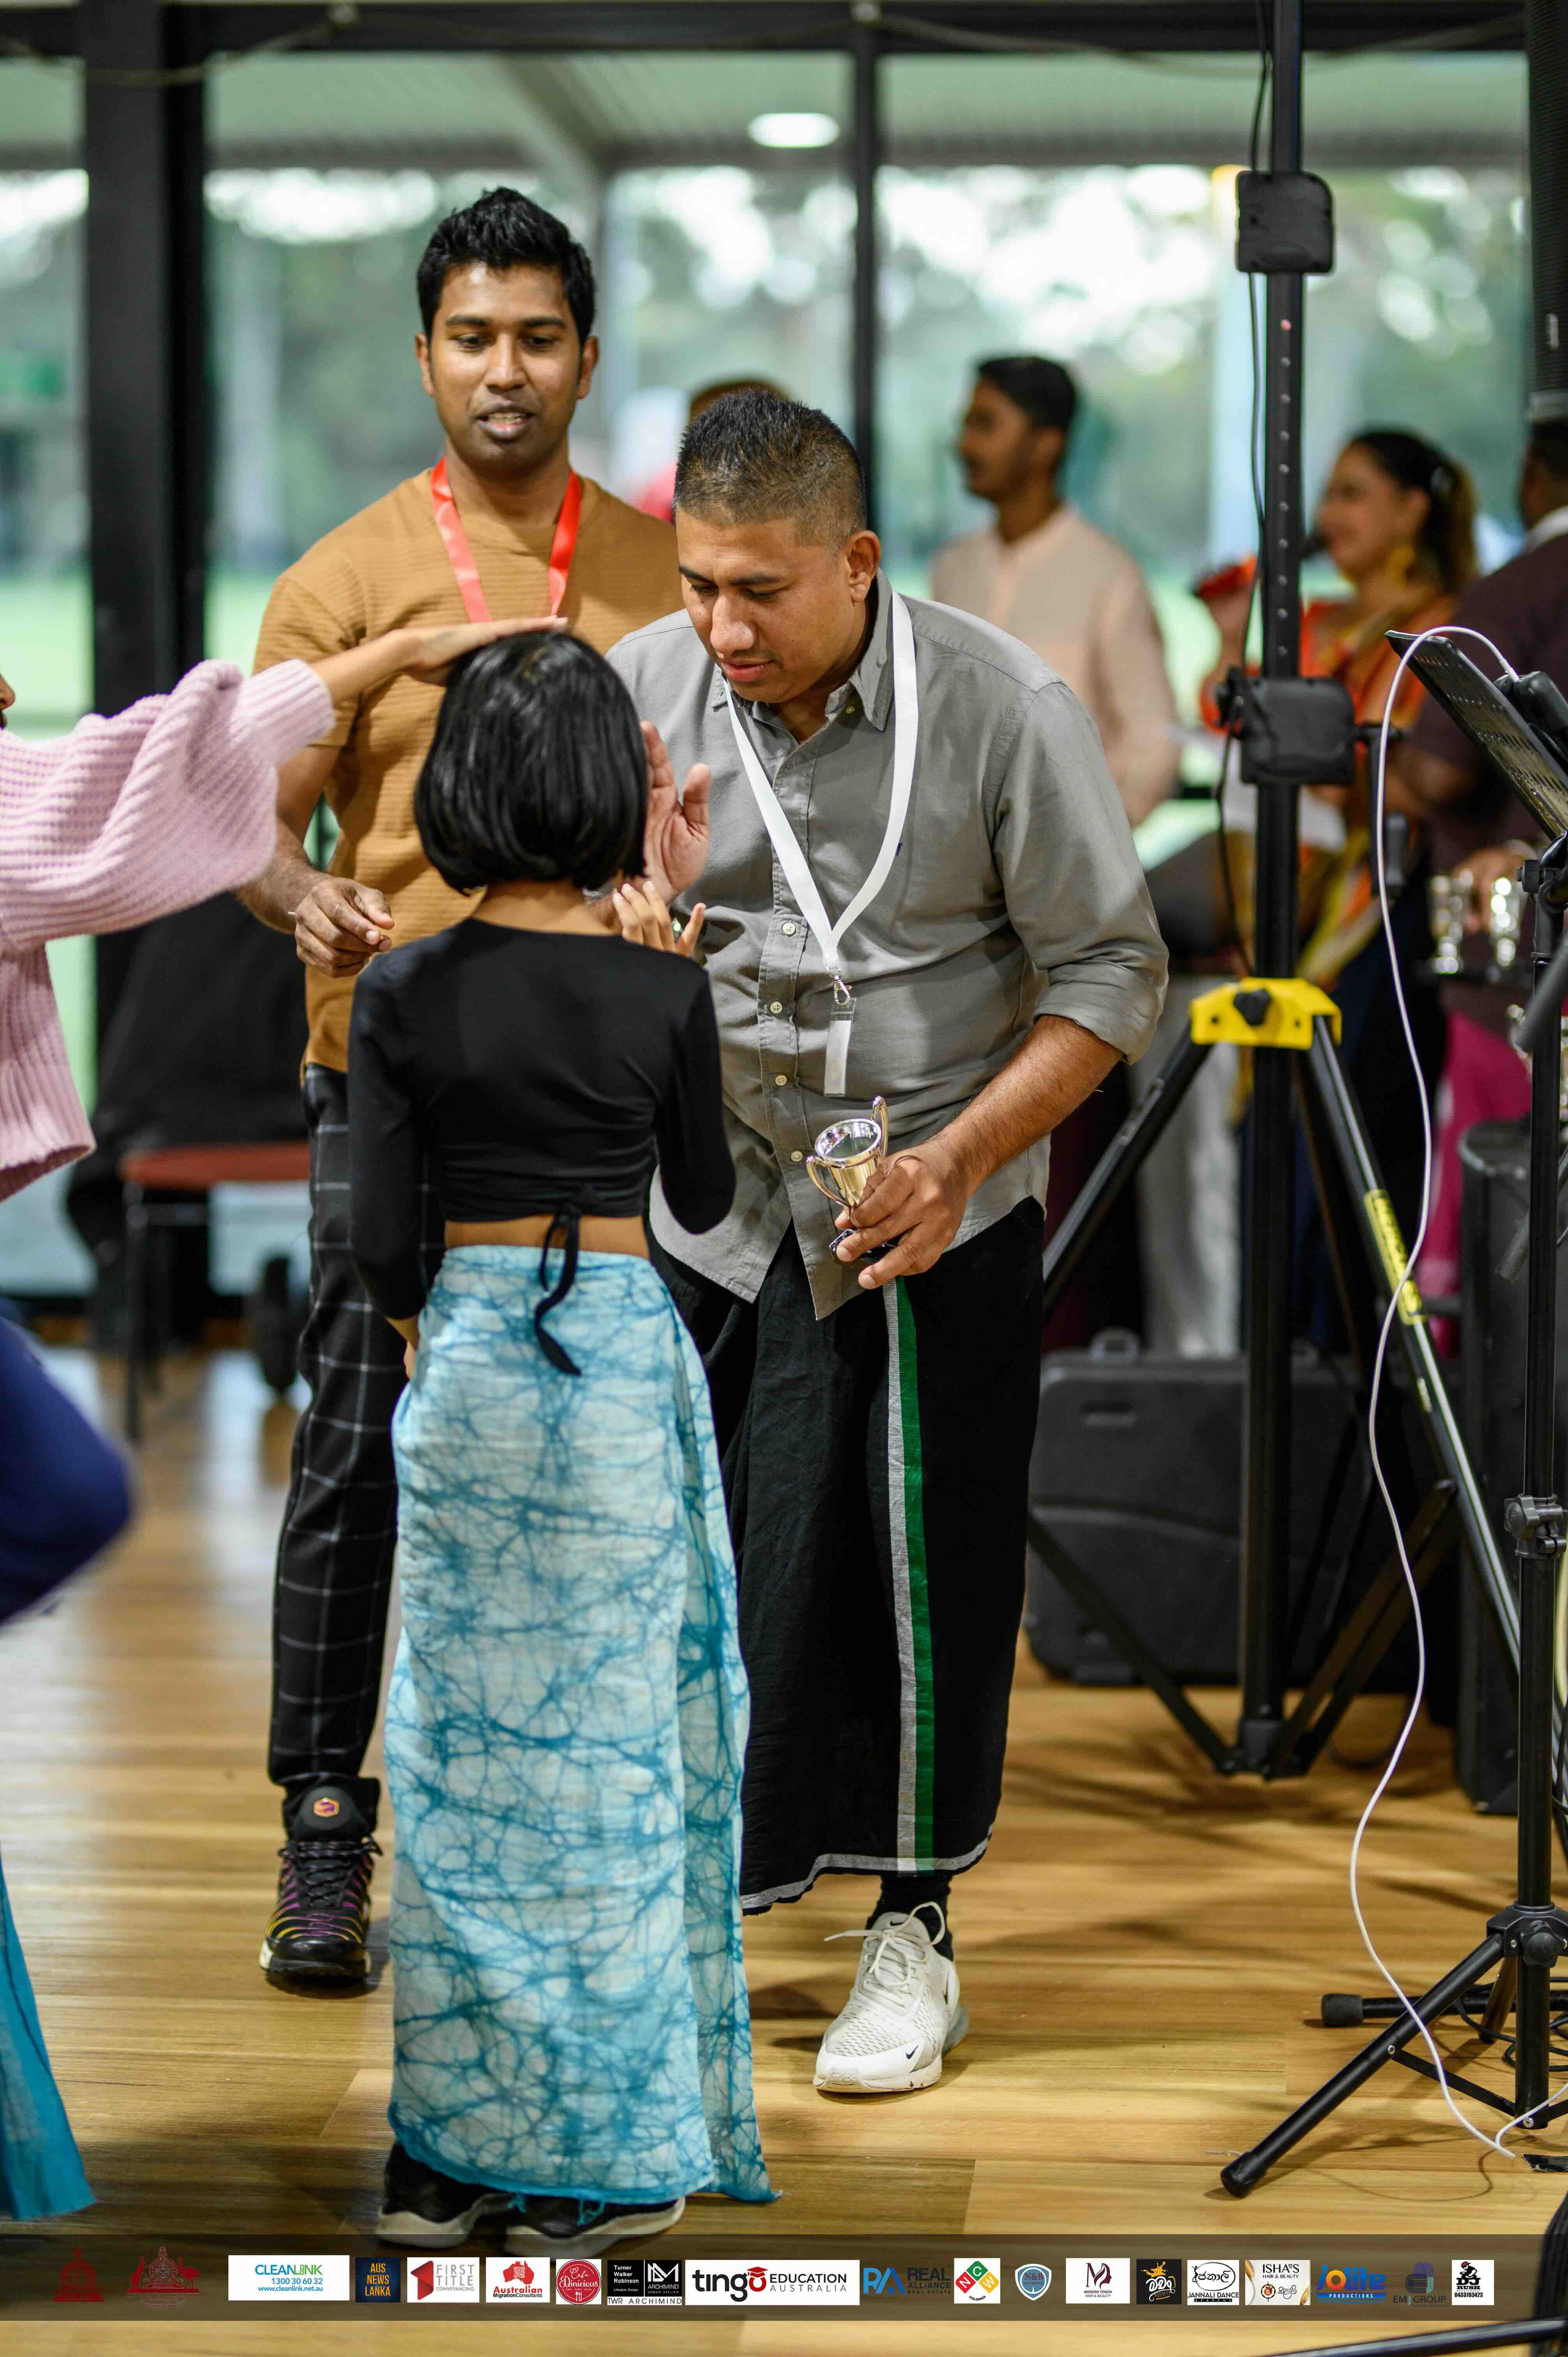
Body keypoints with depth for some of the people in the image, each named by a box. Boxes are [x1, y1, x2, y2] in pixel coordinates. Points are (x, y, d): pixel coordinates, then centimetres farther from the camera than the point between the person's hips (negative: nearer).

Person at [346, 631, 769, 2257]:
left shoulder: (403, 993, -5)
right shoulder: (661, 990, -7)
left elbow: (377, 1239, -3)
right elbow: (704, 1199, 7)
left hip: (463, 1366, 1)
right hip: (620, 1359, -1)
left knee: (463, 1752, 9)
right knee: (613, 1747, 6)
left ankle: (450, 2150, 13)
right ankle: (600, 2153, 9)